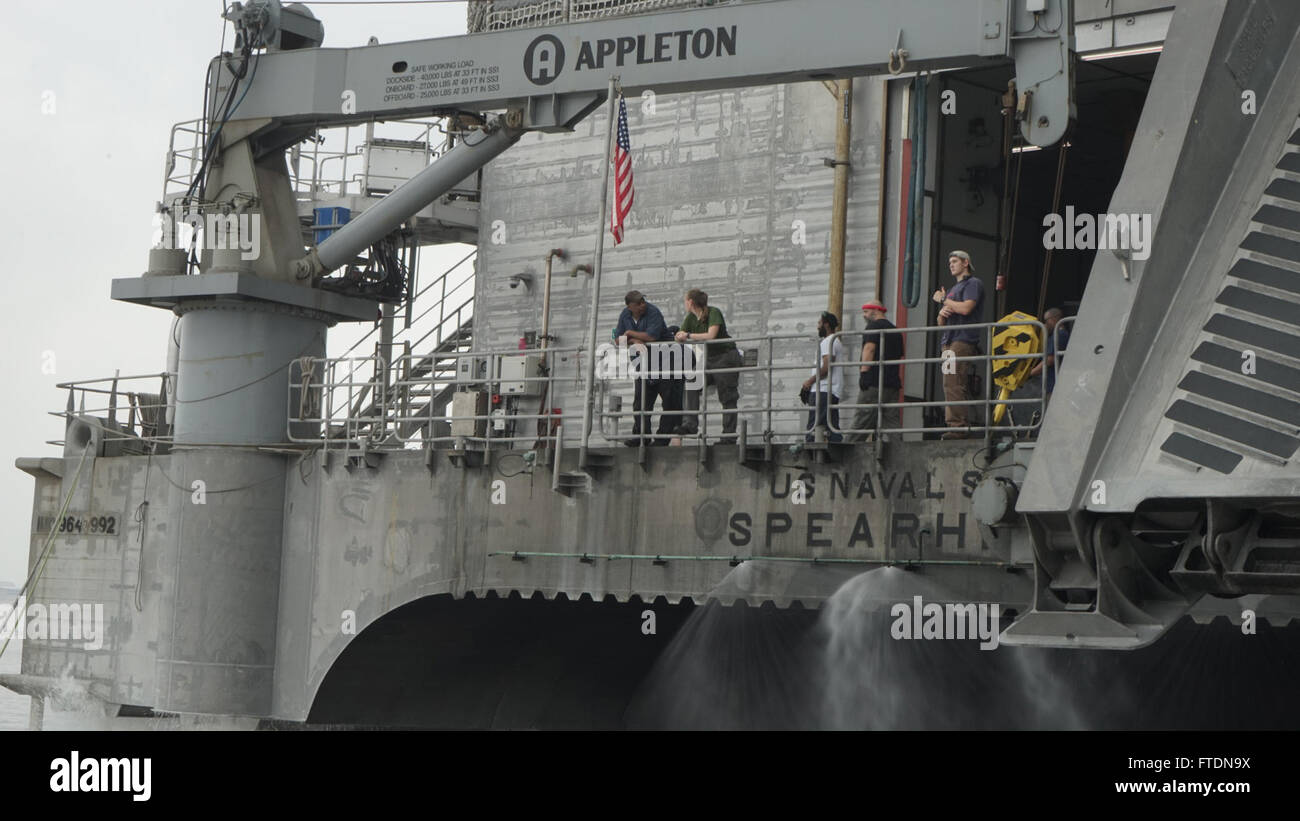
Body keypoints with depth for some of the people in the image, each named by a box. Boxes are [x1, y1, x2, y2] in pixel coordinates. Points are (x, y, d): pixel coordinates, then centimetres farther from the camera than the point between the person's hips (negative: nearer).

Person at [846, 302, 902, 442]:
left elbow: (869, 348, -14)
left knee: (862, 419, -9)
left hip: (874, 382, -8)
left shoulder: (874, 326, -3)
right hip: (893, 383, 8)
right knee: (892, 421, 3)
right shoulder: (895, 330, 23)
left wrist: (864, 372, -19)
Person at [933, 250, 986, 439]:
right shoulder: (952, 290, 28)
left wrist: (943, 300, -1)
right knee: (950, 386, 3)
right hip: (949, 342, 9)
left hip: (964, 340, -9)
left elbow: (965, 308, -15)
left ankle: (958, 427, -22)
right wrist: (942, 312, 2)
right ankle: (954, 428, 0)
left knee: (955, 385, -18)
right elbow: (941, 323, 27)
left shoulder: (973, 284, 2)